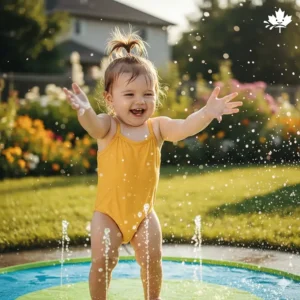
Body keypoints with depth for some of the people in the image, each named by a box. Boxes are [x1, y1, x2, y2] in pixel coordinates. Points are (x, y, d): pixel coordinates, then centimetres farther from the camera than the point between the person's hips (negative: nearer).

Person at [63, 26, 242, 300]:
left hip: (143, 212, 2)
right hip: (109, 211, -2)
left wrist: (208, 112, -43)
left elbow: (185, 127, -23)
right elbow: (93, 124, -36)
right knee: (102, 261, -5)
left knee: (152, 260, 5)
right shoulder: (108, 127, -13)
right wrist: (85, 111, -60)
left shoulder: (157, 127, -7)